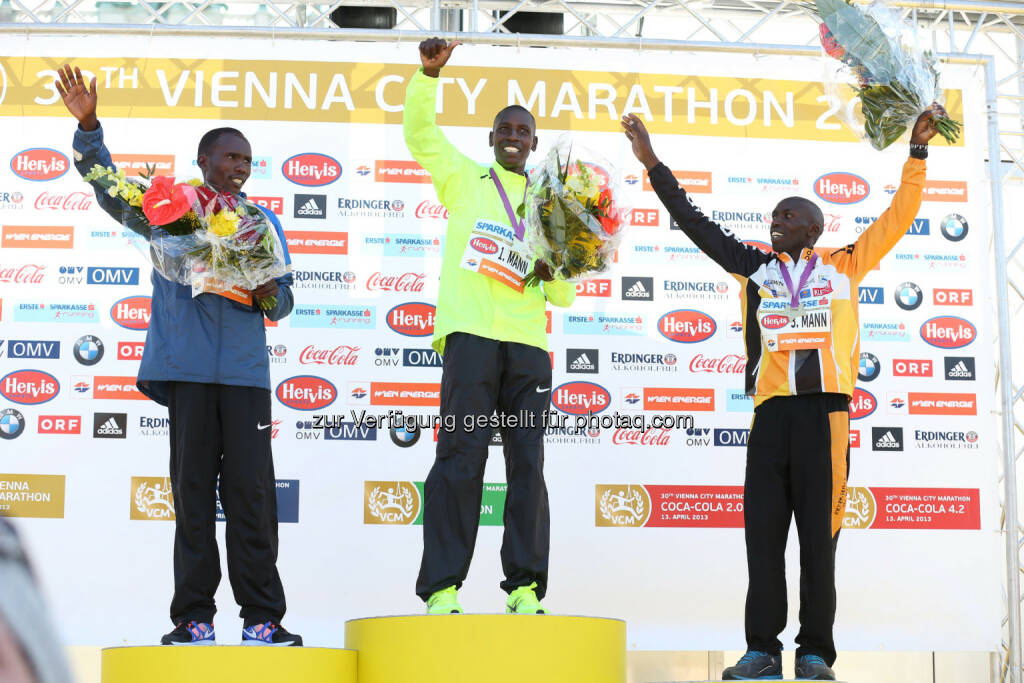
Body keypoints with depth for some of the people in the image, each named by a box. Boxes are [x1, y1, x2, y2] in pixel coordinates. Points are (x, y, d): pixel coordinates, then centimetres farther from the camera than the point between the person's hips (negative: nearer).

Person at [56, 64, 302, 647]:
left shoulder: (263, 219, 18)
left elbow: (283, 302, 16)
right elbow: (110, 188, 5)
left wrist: (268, 292, -7)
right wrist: (88, 125, -8)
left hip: (245, 368, 1)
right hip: (186, 366, -1)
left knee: (251, 489, -4)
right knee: (193, 489, 0)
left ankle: (263, 616, 0)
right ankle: (194, 616, 5)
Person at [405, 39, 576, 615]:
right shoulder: (464, 179, 18)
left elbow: (565, 297, 23)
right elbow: (420, 133, 4)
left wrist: (554, 275, 0)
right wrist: (429, 74, -10)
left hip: (529, 342, 3)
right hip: (472, 333, -3)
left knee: (528, 464, -1)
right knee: (462, 456, -11)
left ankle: (526, 586, 1)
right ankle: (443, 587, -12)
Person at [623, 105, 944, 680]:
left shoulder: (844, 266, 15)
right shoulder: (755, 265, 19)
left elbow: (899, 217, 16)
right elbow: (696, 223, 20)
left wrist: (918, 151, 14)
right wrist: (653, 165, 19)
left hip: (825, 411, -2)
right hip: (772, 410, 2)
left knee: (819, 532, -2)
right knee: (763, 530, 0)